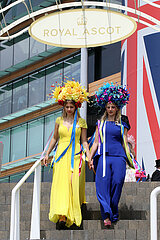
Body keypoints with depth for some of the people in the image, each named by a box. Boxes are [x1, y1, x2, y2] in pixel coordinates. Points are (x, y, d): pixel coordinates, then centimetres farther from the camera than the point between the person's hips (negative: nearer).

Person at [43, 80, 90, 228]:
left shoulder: (81, 122, 5)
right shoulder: (59, 121, 10)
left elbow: (84, 141, 7)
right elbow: (55, 138, 18)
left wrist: (89, 157, -2)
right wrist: (47, 154, 12)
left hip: (76, 156, -1)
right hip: (61, 155, 1)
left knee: (73, 184, -8)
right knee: (61, 184, -12)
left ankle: (72, 215, 4)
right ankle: (62, 215, -18)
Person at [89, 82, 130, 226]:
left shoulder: (122, 126, 15)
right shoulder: (101, 124, 17)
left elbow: (125, 143, 15)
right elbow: (96, 142, 16)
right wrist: (91, 158, 8)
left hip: (118, 156, 0)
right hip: (103, 156, 0)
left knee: (117, 183, -10)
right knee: (103, 183, -15)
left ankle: (113, 213, 4)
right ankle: (106, 215, -22)